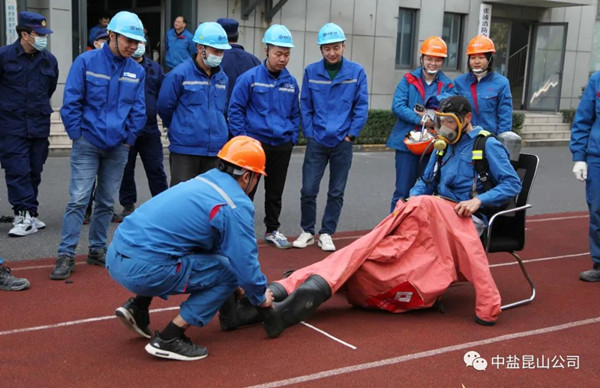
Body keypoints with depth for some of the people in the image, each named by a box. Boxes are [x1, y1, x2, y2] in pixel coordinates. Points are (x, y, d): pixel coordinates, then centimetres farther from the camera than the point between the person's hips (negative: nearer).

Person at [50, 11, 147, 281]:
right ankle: (66, 255, -1)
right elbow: (71, 102, -5)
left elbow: (138, 110, 8)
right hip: (87, 144, -3)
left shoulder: (137, 71, 4)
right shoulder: (86, 62, -5)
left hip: (118, 147, 3)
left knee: (107, 202, 10)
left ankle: (97, 249, 23)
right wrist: (77, 135, -7)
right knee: (78, 199, -6)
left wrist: (129, 138, 2)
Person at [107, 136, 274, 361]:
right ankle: (168, 340, -1)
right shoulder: (236, 205, -8)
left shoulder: (201, 182, 18)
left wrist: (238, 283, 37)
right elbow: (245, 262, -6)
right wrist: (260, 297, 14)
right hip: (144, 270, -9)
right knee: (227, 272, 1)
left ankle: (137, 307, 21)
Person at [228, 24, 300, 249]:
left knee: (275, 192, 14)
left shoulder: (291, 82, 4)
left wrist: (293, 138, 5)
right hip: (254, 143, -4)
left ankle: (272, 230, 28)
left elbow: (295, 114, 14)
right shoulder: (250, 78, -8)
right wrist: (241, 139, -9)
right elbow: (235, 109, -6)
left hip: (282, 146, 4)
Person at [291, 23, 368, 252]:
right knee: (308, 190, -1)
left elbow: (361, 106, 0)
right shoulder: (311, 72, 0)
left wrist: (351, 135, -5)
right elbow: (305, 106, 4)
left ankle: (326, 234, 21)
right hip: (317, 141, 0)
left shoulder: (356, 72, -2)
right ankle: (307, 231, 18)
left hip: (342, 142, 0)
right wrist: (309, 134, -2)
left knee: (336, 192, 7)